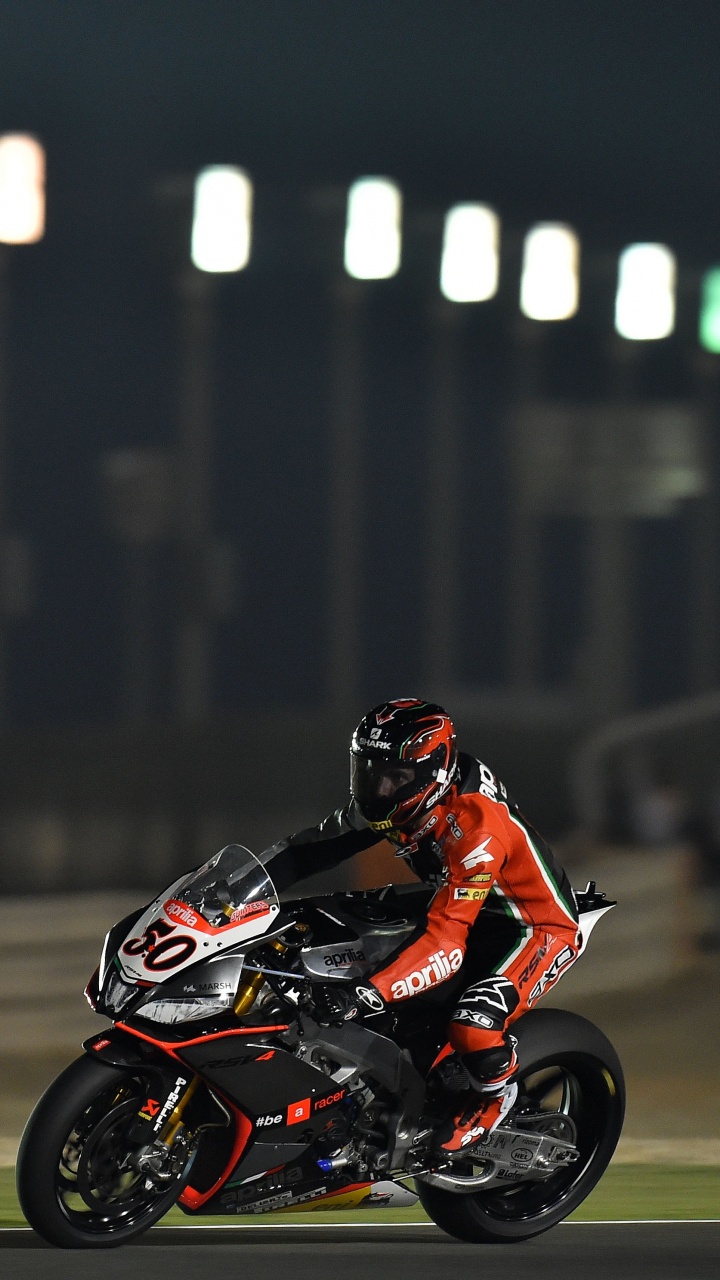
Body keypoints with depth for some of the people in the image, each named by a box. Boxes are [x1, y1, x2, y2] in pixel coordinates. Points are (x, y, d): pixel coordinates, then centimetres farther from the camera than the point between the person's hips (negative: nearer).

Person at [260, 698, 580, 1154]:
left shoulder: (474, 825, -36)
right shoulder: (393, 803, -11)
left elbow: (447, 943, -42)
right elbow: (314, 847, -3)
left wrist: (368, 994, -53)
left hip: (538, 927, -9)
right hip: (466, 908, 9)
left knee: (473, 1028, -33)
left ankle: (495, 1090, 1)